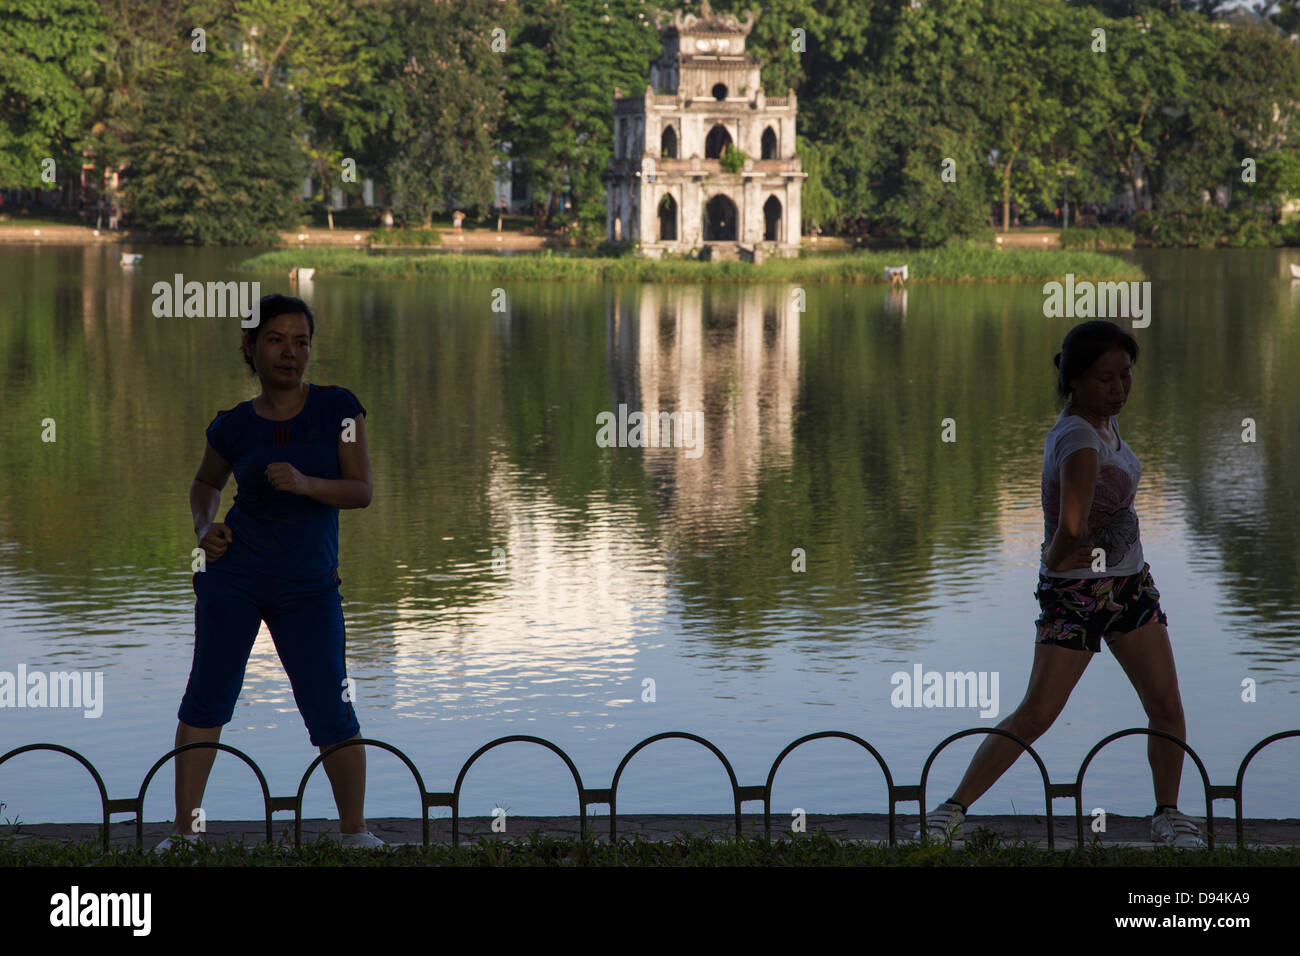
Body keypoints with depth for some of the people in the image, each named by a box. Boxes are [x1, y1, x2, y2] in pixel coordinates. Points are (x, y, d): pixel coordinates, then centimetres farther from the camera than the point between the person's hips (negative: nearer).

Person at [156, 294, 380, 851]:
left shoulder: (337, 408, -2)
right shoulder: (234, 426, 2)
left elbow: (363, 490, -6)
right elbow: (206, 483, 20)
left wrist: (306, 484, -22)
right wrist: (205, 527, 1)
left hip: (309, 586, -1)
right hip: (235, 573, 1)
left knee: (330, 711, -4)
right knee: (207, 694, -5)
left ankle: (355, 831, 12)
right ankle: (184, 831, 2)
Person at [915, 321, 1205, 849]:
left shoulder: (1105, 420, 4)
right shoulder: (1078, 439, -25)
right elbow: (1071, 529, -37)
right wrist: (1056, 559, -15)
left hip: (1130, 585, 8)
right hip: (1076, 593, -8)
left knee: (1167, 707, 3)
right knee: (1035, 715, -10)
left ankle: (1167, 815, 19)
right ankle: (954, 809, -2)